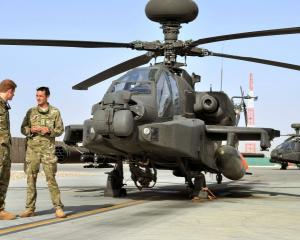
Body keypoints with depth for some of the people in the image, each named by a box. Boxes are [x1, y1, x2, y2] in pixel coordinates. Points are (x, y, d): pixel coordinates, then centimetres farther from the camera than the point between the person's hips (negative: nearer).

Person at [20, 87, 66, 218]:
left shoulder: (55, 112, 5)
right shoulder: (31, 112, 10)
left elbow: (60, 130, 5)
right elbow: (23, 129, 10)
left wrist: (49, 130, -14)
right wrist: (31, 130, -11)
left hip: (48, 148, -2)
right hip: (32, 148, 2)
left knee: (51, 177, -7)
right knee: (31, 178, 2)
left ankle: (58, 208, -3)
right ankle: (30, 208, 8)